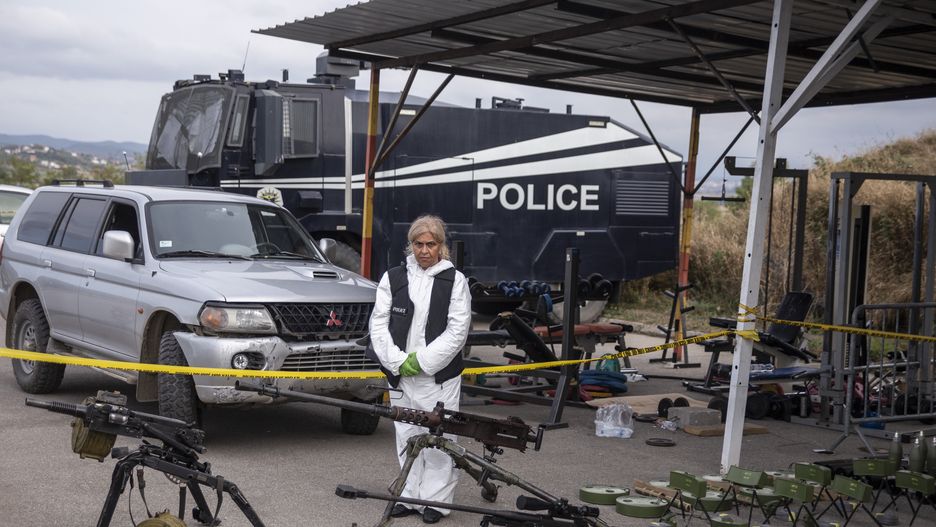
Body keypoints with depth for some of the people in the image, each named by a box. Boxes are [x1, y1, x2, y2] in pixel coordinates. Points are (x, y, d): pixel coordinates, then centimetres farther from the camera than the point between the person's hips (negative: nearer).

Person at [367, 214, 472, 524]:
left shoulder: (454, 280, -1)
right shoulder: (393, 278, 6)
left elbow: (458, 330, -6)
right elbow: (378, 324, 4)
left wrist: (421, 360, -11)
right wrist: (397, 361, -8)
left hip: (440, 375, -3)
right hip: (400, 374, 3)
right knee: (407, 436, 10)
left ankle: (436, 501, 7)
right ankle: (410, 496, 20)